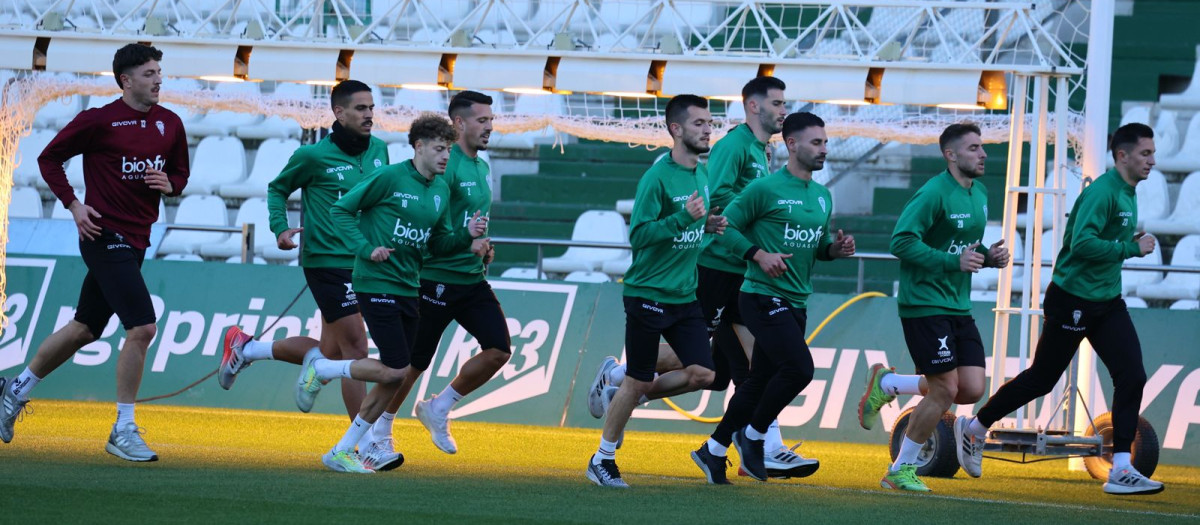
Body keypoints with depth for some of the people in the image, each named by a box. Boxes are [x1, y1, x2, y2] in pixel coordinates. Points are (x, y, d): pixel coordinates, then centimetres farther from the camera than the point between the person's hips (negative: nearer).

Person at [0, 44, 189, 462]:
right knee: (142, 328, -16)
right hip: (106, 235, -7)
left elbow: (180, 173, 20)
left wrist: (169, 184, -4)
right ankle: (123, 431, -7)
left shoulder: (170, 124, 8)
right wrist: (73, 204, -9)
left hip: (135, 240, 7)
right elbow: (49, 158, 0)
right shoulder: (98, 121, -9)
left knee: (84, 329, 16)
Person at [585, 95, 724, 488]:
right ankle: (602, 460, 15)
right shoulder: (658, 177, -17)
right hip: (648, 293, -7)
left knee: (703, 374, -2)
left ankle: (622, 397, 18)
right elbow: (638, 234, -22)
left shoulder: (701, 174, 8)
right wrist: (684, 218, -29)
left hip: (684, 296, 7)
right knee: (638, 382, -1)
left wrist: (708, 225, 2)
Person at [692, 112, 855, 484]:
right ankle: (753, 435, 0)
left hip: (796, 303, 8)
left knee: (761, 380, 10)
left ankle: (713, 450, 22)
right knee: (799, 368, -20)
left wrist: (835, 248, 2)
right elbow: (727, 227, -7)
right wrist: (760, 254, -19)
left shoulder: (822, 196, 14)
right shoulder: (766, 189, -10)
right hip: (764, 296, -8)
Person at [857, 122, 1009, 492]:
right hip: (924, 305, -8)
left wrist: (990, 256, 3)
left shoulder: (979, 194, 12)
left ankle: (887, 385, 18)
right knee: (946, 390, -10)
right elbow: (902, 242, -20)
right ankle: (901, 471, 6)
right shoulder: (934, 194, -15)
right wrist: (953, 261, -25)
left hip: (958, 308, 8)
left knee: (973, 389, -2)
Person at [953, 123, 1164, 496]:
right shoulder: (1102, 192, -19)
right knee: (1042, 378, 4)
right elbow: (1082, 244, -30)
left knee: (1132, 376, -7)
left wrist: (1130, 244, 9)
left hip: (1106, 302, 8)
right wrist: (1131, 248, -25)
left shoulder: (1128, 193, 11)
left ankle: (1121, 471, -6)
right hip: (1073, 300, -8)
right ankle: (974, 429, 25)